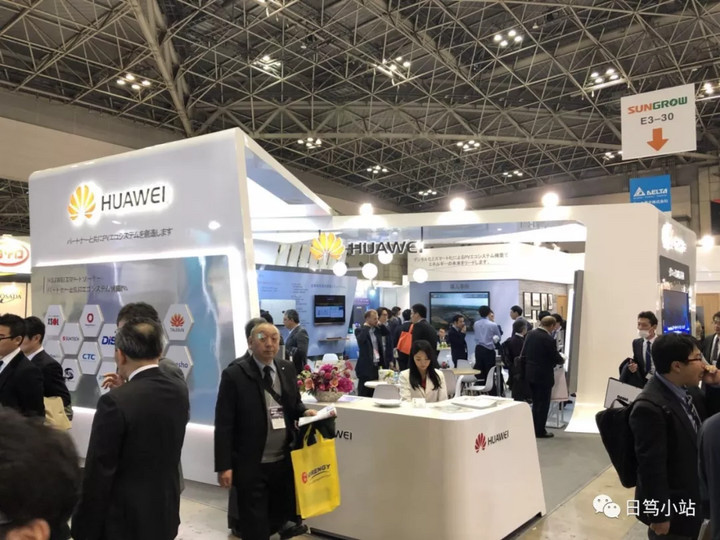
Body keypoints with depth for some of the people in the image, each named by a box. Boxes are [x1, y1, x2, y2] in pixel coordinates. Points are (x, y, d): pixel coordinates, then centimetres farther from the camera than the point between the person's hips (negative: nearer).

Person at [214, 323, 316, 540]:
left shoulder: (288, 369, 3)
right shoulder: (234, 374, -12)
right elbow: (223, 424, -12)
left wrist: (304, 412, -6)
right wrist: (224, 466, -13)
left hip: (284, 462, 5)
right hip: (251, 465, -5)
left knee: (283, 514, 19)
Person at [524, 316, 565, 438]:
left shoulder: (530, 334, 1)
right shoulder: (549, 339, -20)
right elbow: (556, 357, -11)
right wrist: (562, 360, 11)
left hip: (530, 373, 7)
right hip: (543, 375, -7)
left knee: (536, 403, 18)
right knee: (543, 404, 4)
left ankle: (534, 429, 23)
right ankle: (540, 431, 10)